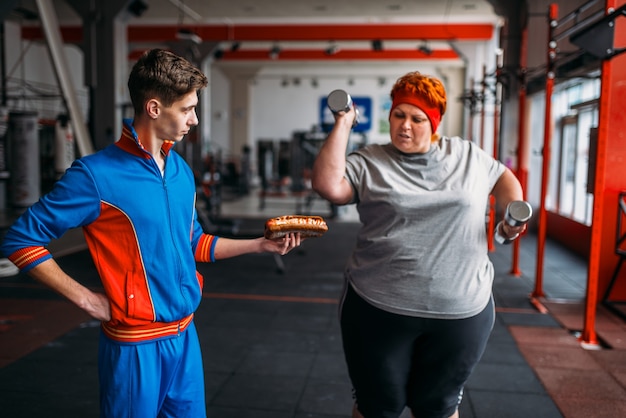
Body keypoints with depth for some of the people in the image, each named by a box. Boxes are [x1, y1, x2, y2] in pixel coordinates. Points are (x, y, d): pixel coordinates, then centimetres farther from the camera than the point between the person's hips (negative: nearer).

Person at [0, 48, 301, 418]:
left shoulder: (181, 169, 4)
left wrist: (259, 245, 8)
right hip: (135, 345, -6)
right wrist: (85, 298, -13)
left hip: (186, 333, 6)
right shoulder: (97, 174, -17)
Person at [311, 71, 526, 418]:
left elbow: (503, 177, 22)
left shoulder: (468, 155, 7)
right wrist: (342, 125, -13)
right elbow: (327, 185, -16)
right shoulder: (369, 162, -1)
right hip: (378, 310, -1)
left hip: (462, 313, 2)